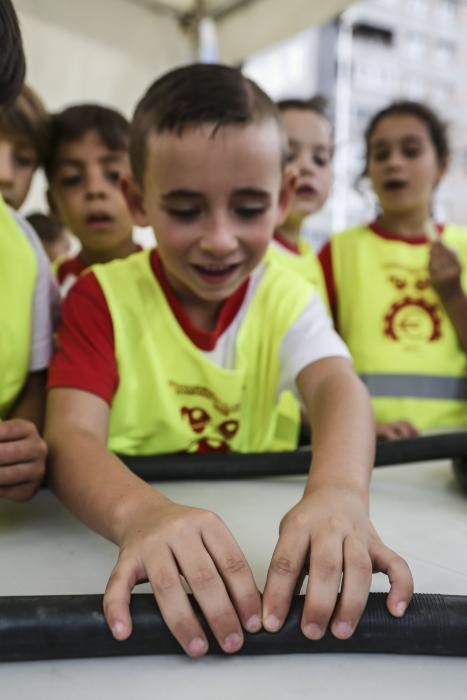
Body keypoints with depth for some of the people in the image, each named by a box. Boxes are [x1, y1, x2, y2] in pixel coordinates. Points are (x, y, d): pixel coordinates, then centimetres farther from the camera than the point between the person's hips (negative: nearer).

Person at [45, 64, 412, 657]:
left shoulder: (285, 295, -1)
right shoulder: (101, 296, -7)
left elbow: (337, 386, -19)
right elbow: (70, 437, -20)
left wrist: (339, 490, -42)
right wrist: (143, 513, -43)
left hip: (255, 537, 1)